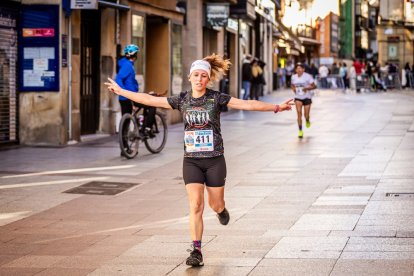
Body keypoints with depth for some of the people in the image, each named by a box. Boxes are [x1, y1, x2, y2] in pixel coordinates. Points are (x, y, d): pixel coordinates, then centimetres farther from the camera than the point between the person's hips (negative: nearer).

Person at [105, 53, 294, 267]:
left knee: (215, 205, 9)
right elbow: (150, 100, 6)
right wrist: (120, 91, 7)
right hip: (191, 160, 1)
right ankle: (196, 251, -4)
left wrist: (276, 107, -21)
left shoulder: (216, 98, -5)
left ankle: (221, 209, 47)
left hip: (214, 160, -1)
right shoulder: (182, 100, 1)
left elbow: (247, 104, -12)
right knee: (195, 205, -9)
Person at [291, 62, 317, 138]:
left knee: (306, 116, 1)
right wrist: (294, 89, -5)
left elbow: (314, 86, -11)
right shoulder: (294, 77, -1)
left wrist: (307, 88, -27)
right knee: (299, 113, -15)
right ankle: (300, 131, -10)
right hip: (298, 97, 2)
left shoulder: (307, 76, -14)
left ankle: (307, 120, 42)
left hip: (307, 97, -2)